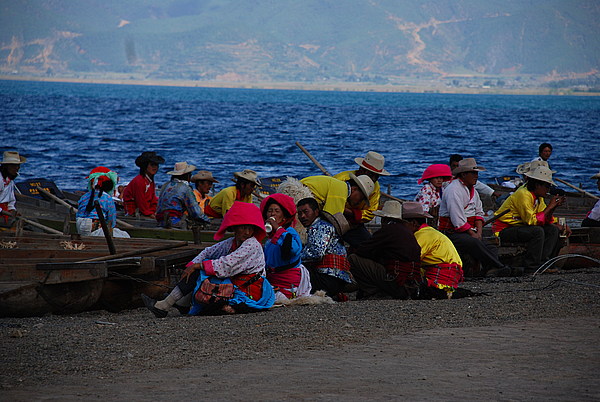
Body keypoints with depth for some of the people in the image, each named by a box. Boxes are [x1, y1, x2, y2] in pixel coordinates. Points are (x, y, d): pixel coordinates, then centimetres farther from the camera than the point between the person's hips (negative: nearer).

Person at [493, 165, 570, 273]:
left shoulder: (538, 197, 7)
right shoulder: (523, 194, -22)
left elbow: (546, 219, 6)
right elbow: (532, 220, -26)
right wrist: (550, 207, -21)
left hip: (520, 226, 9)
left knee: (553, 230, -3)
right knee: (537, 231, -32)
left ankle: (542, 262, -10)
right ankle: (531, 267, -26)